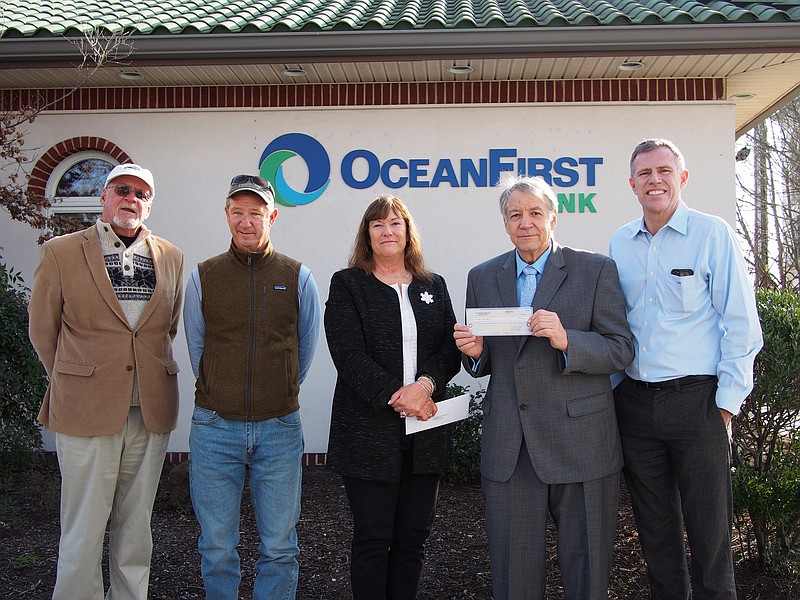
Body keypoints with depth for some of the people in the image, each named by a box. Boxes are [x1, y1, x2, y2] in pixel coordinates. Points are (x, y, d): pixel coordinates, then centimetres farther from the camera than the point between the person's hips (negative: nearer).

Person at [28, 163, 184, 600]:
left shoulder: (171, 258, 8)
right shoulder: (60, 253, 0)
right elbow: (43, 331, 6)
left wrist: (147, 370, 12)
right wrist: (76, 384, 9)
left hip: (152, 412, 3)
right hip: (86, 411, -3)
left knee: (136, 527, 14)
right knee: (83, 531, 3)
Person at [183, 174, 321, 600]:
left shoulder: (298, 278, 1)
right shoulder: (202, 276, 2)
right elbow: (196, 347, 13)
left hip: (279, 427, 0)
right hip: (214, 426, 1)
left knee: (279, 547, 9)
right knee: (217, 546, 10)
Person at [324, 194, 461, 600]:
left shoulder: (434, 286, 14)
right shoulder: (347, 285, 2)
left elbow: (451, 349, 5)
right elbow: (349, 354, -9)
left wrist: (426, 384, -15)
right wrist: (396, 396, -17)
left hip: (425, 432, 4)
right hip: (369, 430, -3)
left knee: (413, 537, 11)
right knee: (372, 539, 4)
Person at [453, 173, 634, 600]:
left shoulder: (596, 270, 0)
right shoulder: (482, 277, 10)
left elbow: (621, 350, -3)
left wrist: (566, 340, -20)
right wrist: (475, 352, -8)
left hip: (581, 444, -2)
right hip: (509, 448, 3)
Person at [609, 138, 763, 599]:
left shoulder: (713, 234, -3)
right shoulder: (619, 244, 9)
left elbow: (741, 324, -5)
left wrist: (727, 402, -9)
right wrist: (611, 389, 8)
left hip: (696, 400, -4)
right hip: (635, 401, 4)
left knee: (709, 529, 4)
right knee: (655, 527, 15)